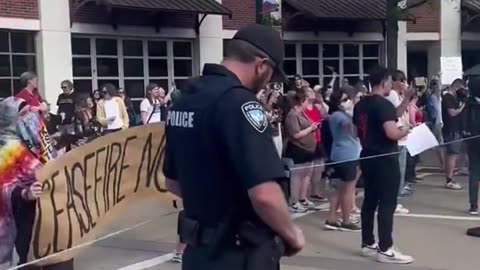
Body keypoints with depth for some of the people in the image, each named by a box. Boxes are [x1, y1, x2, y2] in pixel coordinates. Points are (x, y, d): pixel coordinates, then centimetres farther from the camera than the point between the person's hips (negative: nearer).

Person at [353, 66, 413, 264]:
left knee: (370, 201, 13)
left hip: (368, 157, 9)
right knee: (387, 203, -4)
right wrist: (405, 131, -7)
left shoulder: (360, 105, 10)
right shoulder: (384, 104, -17)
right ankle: (385, 250, -1)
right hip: (385, 159, -9)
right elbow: (392, 133, -26)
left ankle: (368, 244, 19)